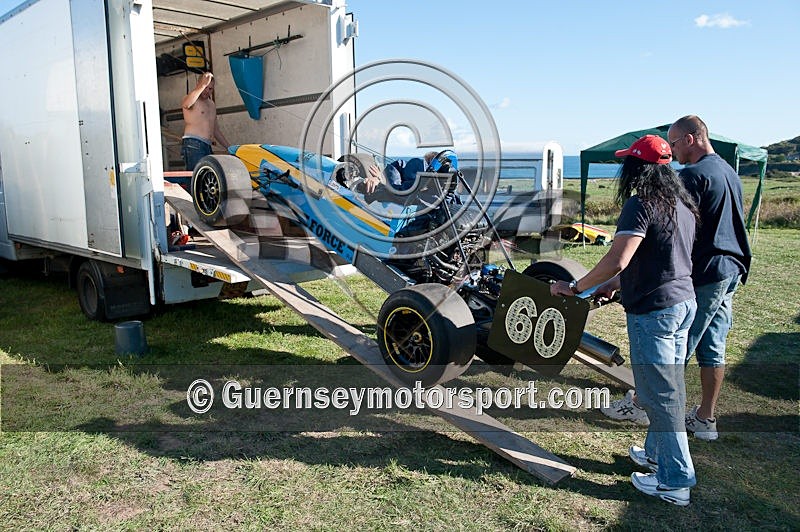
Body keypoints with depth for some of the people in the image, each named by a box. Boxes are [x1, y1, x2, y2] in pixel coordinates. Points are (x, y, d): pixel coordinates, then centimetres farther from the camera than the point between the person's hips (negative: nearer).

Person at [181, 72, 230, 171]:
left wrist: (230, 148, 25)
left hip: (208, 147, 7)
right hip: (193, 145, -7)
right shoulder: (192, 99, 3)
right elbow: (186, 104, -25)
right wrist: (202, 85, -25)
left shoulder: (211, 104, 26)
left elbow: (216, 131, 30)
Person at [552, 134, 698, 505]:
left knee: (659, 394, 1)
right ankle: (658, 452, 36)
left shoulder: (641, 204, -18)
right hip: (683, 303, 9)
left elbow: (616, 262, -27)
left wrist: (575, 288, -15)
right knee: (669, 387, 20)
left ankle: (674, 480, 12)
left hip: (654, 311, -9)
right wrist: (616, 285, 20)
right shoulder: (682, 204, 11)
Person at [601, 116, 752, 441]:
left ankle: (638, 403, 16)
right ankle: (705, 418, 20)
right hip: (732, 271, 9)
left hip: (704, 274, -9)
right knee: (713, 347, 12)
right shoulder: (730, 173, 15)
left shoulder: (693, 175, -16)